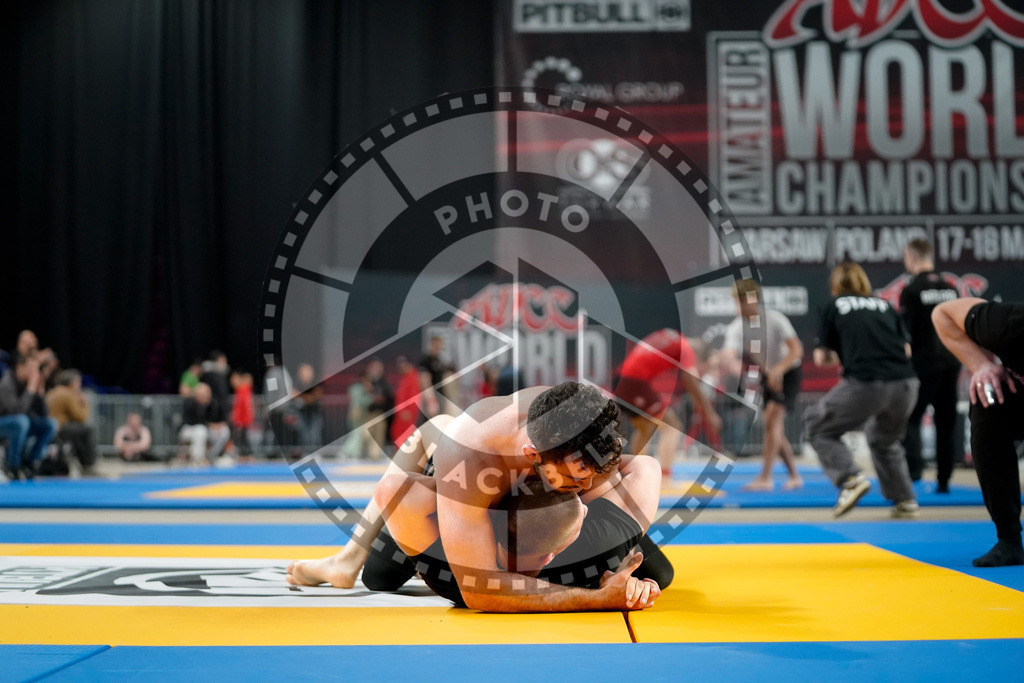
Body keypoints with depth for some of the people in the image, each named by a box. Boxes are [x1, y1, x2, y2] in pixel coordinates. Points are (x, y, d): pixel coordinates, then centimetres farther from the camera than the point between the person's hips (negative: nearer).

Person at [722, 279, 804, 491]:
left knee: (771, 420, -19)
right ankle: (794, 476, 22)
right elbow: (728, 353, -31)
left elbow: (796, 350, -22)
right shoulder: (735, 328, -12)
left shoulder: (775, 319, -20)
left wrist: (778, 370, -37)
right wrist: (734, 365, -55)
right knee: (776, 428, 7)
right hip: (767, 376, 5)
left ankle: (765, 478, -20)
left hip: (788, 372, -5)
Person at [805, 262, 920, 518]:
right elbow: (906, 349, 17)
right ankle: (905, 501, 22)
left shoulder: (835, 307, 12)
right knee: (885, 440, 29)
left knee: (819, 429, 14)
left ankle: (851, 480, -6)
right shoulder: (885, 305, 20)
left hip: (864, 384, -5)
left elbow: (821, 358, 13)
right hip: (905, 385, 5)